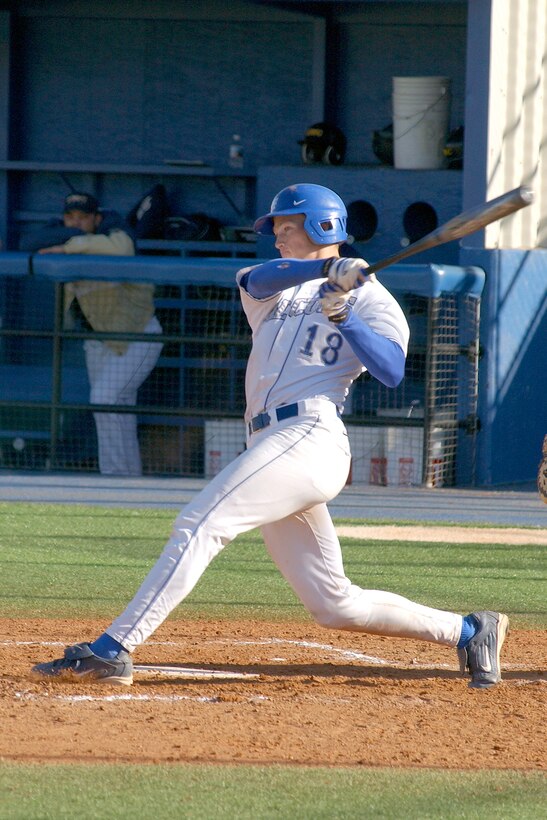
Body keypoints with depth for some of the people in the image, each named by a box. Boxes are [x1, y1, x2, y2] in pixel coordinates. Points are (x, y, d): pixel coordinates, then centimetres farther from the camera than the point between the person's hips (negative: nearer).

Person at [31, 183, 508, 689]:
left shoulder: (371, 300, 9)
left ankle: (112, 651, -29)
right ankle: (468, 632, 16)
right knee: (335, 605, 6)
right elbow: (257, 279, 2)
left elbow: (392, 371, -7)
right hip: (270, 444, 8)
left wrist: (345, 316, -16)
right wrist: (328, 269, -14)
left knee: (201, 523, -22)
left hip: (309, 435, -8)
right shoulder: (275, 291, 27)